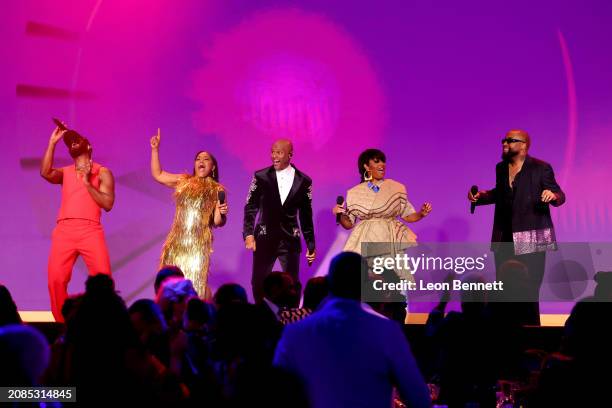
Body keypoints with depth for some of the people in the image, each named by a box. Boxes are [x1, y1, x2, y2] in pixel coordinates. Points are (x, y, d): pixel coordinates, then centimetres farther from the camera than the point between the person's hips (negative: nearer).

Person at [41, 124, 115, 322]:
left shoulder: (102, 172, 14)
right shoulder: (65, 172, 23)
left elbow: (108, 204, 3)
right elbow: (45, 173, 0)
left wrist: (88, 183, -5)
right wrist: (52, 142, 3)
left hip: (90, 230, -2)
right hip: (63, 230, 3)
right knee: (56, 279, -11)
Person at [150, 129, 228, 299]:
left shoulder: (217, 190, 3)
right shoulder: (183, 181, 10)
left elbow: (218, 222, 3)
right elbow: (157, 175, 15)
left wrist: (221, 213, -19)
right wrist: (155, 149, 8)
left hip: (198, 246, -3)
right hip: (176, 243, 3)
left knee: (193, 286, -5)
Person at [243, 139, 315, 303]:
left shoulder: (303, 181, 1)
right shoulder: (261, 177, -1)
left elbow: (306, 215, 7)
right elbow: (251, 207, 1)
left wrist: (311, 244, 9)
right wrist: (248, 234, -11)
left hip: (290, 240, 0)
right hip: (265, 239, 0)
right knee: (258, 282, 3)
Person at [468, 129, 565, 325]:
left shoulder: (541, 168, -5)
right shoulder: (501, 168, 12)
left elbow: (559, 196, -6)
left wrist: (553, 195, -28)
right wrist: (480, 196, 10)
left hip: (530, 240, -5)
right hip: (505, 239, 5)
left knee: (528, 288, -4)